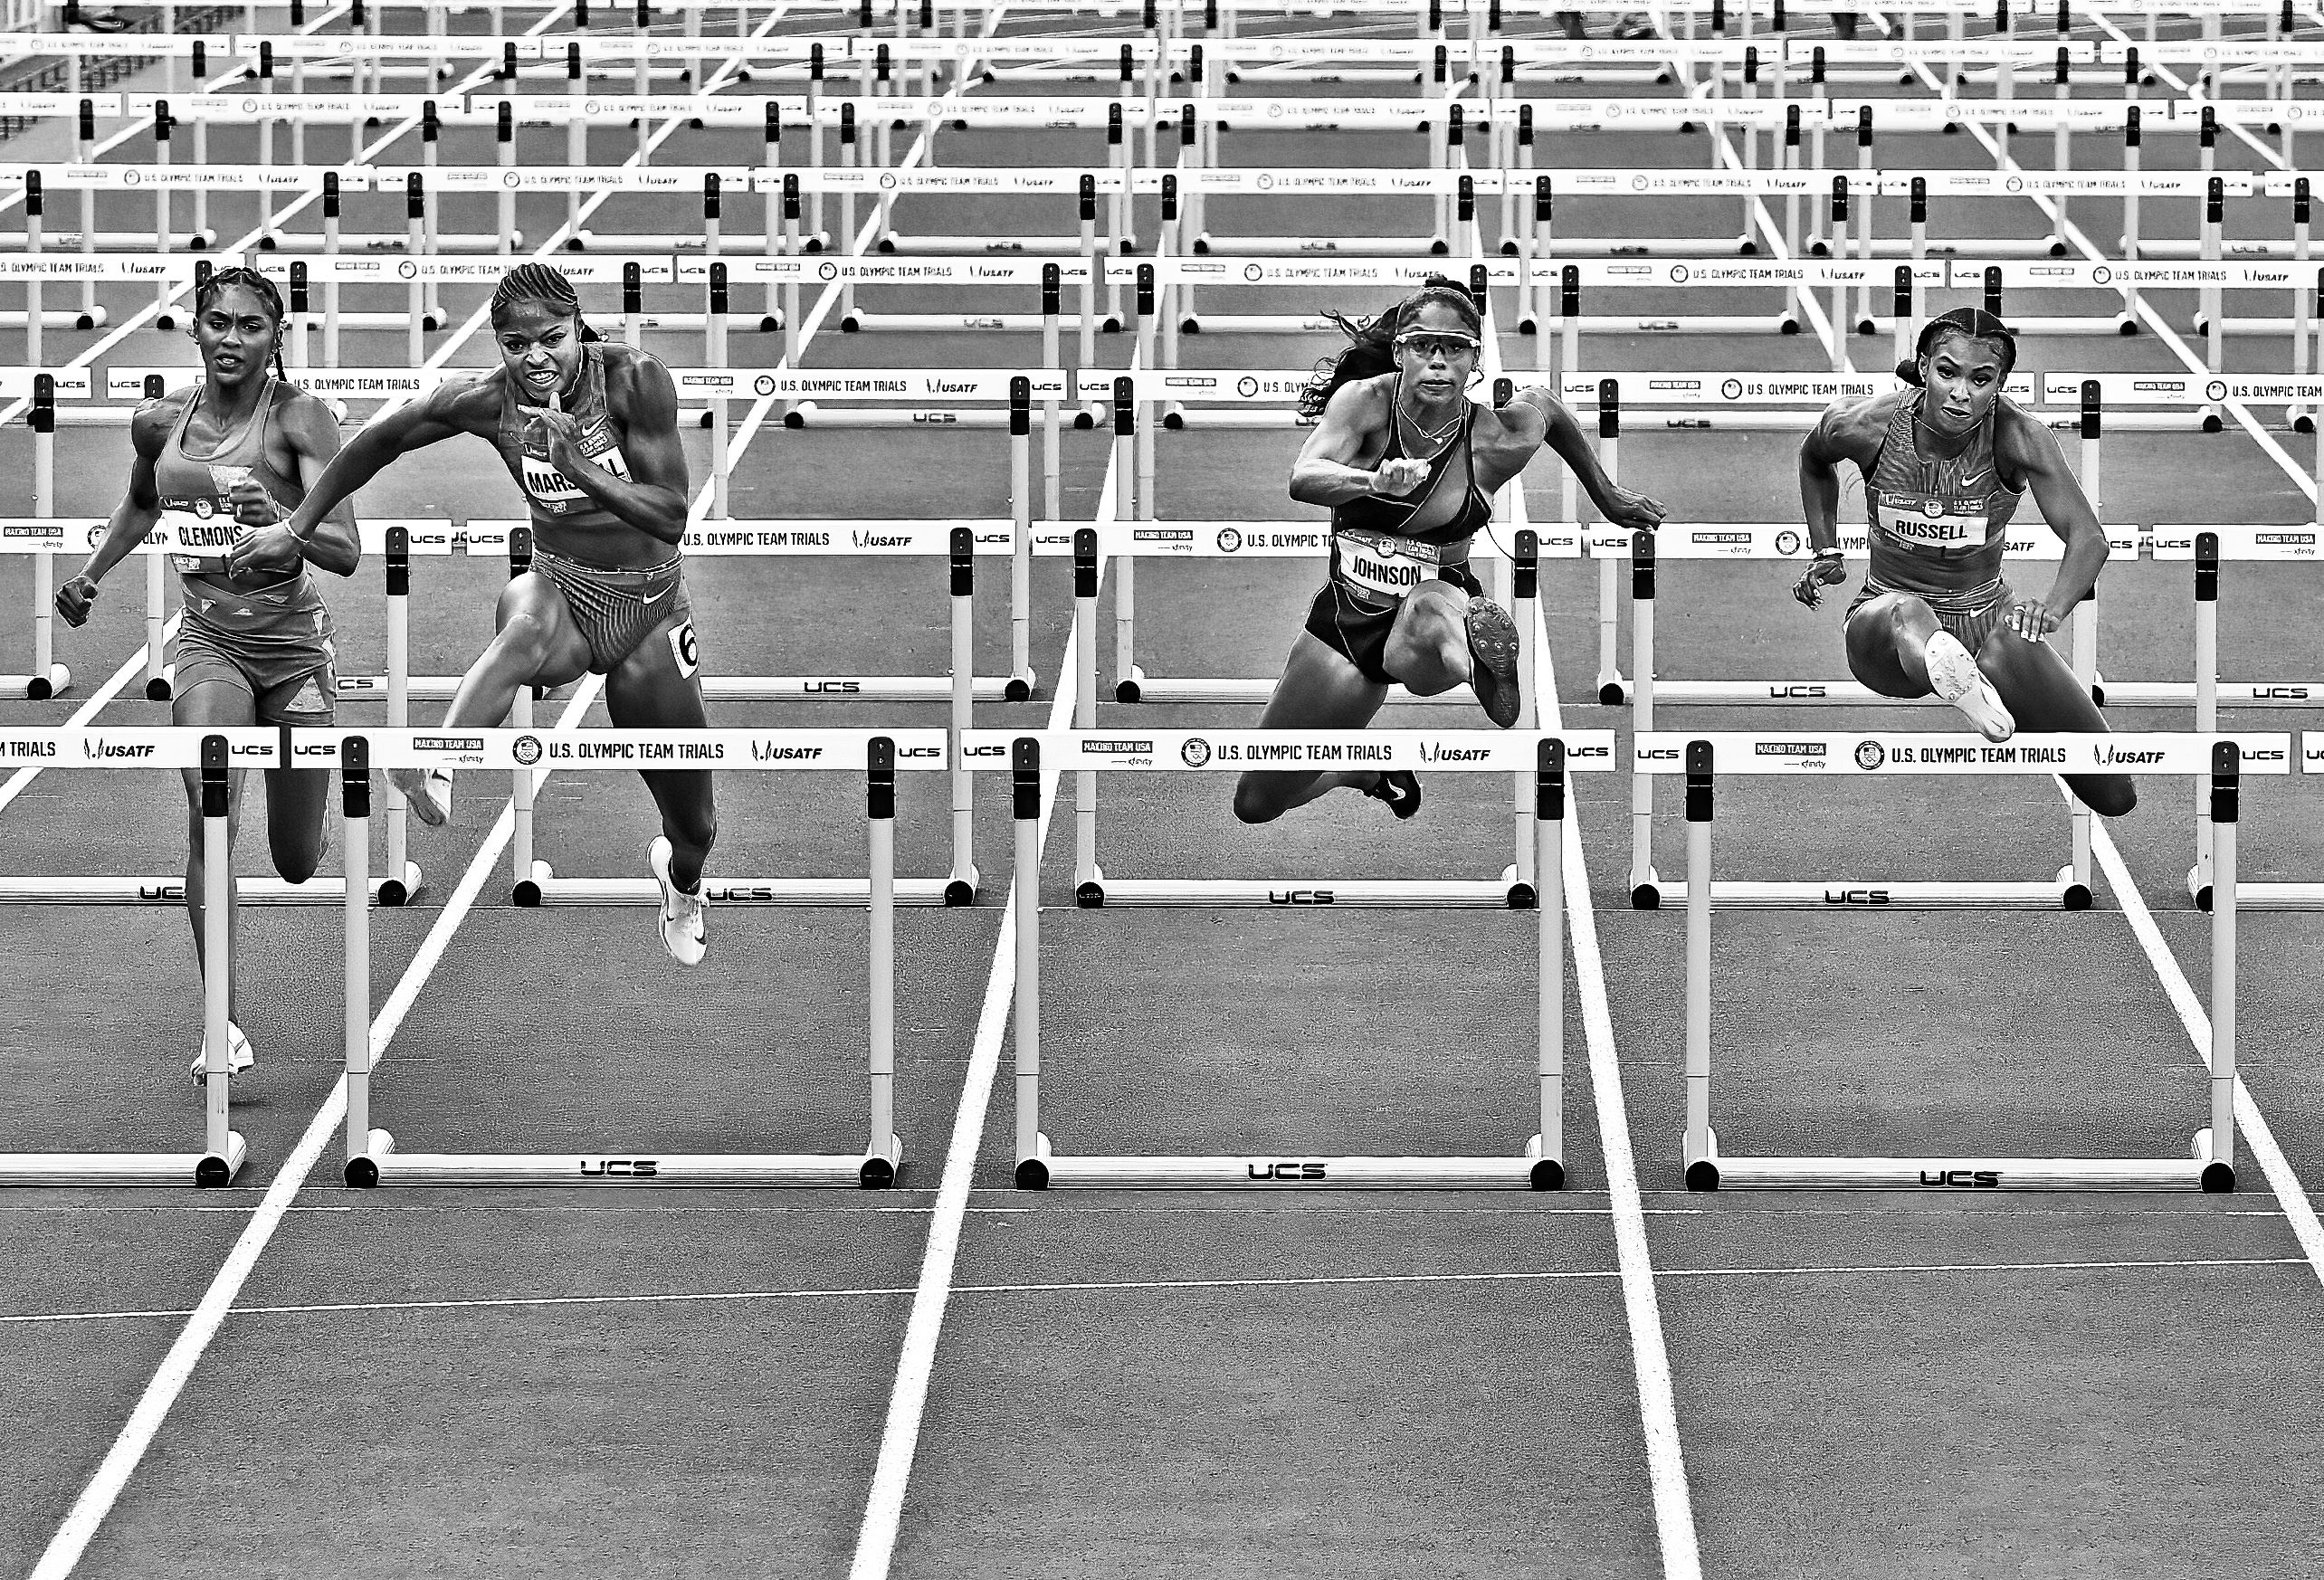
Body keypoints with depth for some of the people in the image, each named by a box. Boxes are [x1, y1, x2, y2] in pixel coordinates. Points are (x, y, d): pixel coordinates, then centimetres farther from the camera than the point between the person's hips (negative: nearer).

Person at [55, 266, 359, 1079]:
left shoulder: (300, 418, -13)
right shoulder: (160, 422, -1)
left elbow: (346, 553, -22)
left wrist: (284, 524, -40)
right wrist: (91, 573, 18)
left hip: (293, 644, -2)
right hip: (208, 641, 2)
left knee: (297, 862, 10)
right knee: (210, 820, -22)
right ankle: (225, 1026, -21)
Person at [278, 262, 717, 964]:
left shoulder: (635, 380, -21)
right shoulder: (488, 402, -14)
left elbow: (672, 517, -25)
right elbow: (382, 440, 3)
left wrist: (581, 469, -39)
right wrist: (294, 526, 6)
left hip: (650, 604, 0)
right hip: (561, 590, 0)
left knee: (693, 826, 11)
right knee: (526, 625, -42)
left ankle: (681, 880, 50)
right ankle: (436, 768, -66)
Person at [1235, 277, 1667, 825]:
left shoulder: (1498, 441, -13)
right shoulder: (1365, 401, -14)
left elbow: (1545, 405, 11)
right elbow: (1303, 479, -31)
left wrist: (1605, 493, 24)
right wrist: (1376, 482, -51)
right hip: (1349, 609, 4)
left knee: (1422, 639, -50)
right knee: (1255, 804, 19)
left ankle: (1481, 650, -25)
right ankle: (1368, 771, 43)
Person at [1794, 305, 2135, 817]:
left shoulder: (2017, 436, -18)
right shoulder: (1866, 426, -13)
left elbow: (2087, 537, -27)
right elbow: (1814, 461, 13)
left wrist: (2053, 608, -45)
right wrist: (1827, 554, 8)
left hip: (1986, 617, 1)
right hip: (1885, 635, -1)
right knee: (1905, 612, -42)